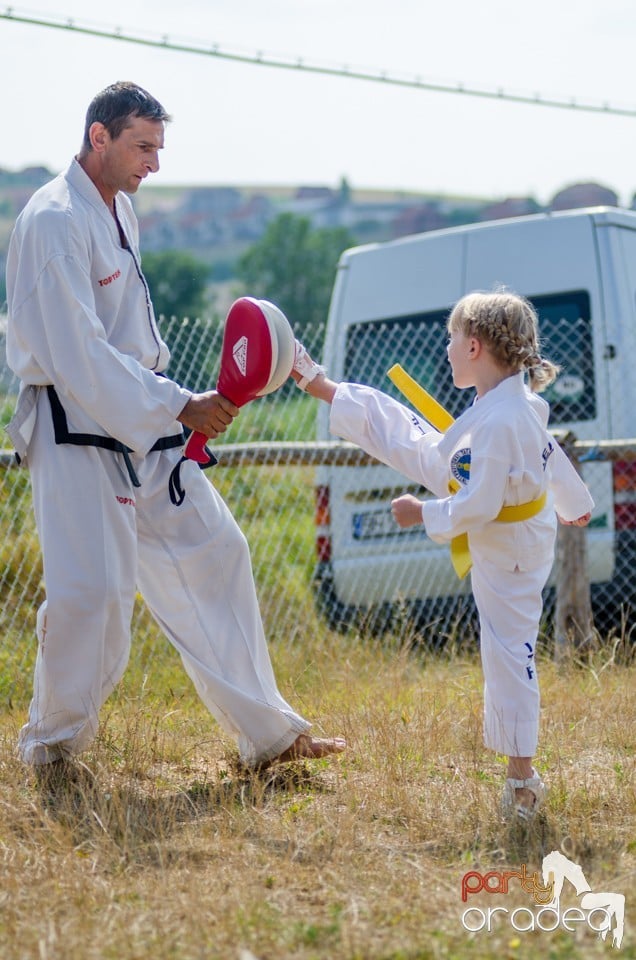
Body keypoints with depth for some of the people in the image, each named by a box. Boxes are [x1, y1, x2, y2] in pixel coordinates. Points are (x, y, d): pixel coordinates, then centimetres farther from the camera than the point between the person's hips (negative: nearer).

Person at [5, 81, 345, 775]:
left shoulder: (119, 207, 11)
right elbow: (78, 354, -25)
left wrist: (179, 406, 20)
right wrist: (179, 407, -25)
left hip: (144, 429, 10)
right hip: (76, 431, -9)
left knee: (214, 553, 9)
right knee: (91, 588, -13)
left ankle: (266, 732, 17)